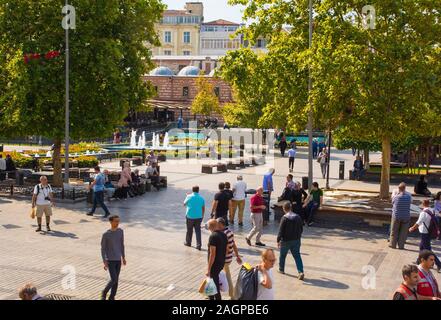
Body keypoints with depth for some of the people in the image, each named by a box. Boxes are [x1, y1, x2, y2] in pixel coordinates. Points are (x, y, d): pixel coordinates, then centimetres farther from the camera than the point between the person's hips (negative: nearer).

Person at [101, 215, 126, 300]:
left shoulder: (121, 231, 0)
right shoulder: (105, 235, -15)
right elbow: (103, 249, -10)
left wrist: (123, 258, 11)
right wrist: (105, 262, -15)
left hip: (118, 260, 4)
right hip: (110, 261, -4)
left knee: (116, 279, 7)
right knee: (114, 280, -10)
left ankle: (112, 297, 21)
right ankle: (104, 292, 15)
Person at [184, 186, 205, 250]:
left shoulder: (189, 197, -7)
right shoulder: (201, 198, 0)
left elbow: (184, 204, 8)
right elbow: (203, 208, 5)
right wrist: (202, 216, 17)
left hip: (190, 216, -1)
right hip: (199, 217, 2)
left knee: (189, 230, 14)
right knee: (198, 230, 4)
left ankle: (188, 242, 28)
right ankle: (199, 245, -3)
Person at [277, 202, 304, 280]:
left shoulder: (284, 218, -15)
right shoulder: (297, 217, 1)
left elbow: (281, 231, -15)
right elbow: (301, 229, 10)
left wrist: (278, 240, -6)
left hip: (286, 241, -4)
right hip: (296, 240, 4)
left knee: (282, 255, 17)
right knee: (297, 256, 3)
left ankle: (281, 269, 32)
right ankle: (301, 272, -10)